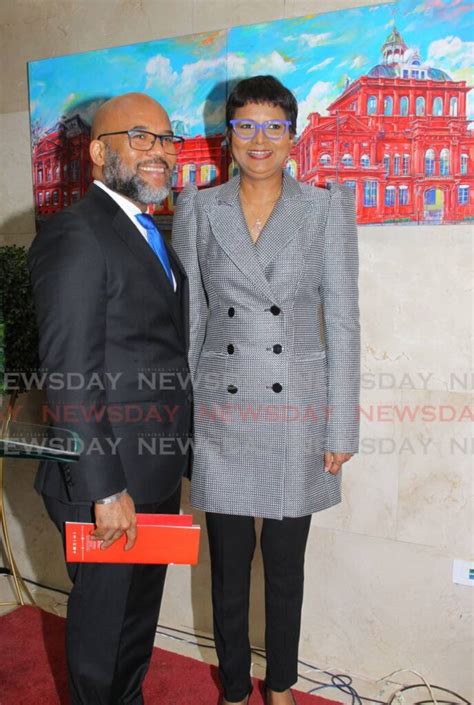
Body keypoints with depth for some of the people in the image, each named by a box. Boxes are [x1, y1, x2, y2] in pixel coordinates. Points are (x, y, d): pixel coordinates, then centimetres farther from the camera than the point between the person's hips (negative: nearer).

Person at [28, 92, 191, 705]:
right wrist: (105, 488, -21)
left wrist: (178, 457, 13)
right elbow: (69, 375, -21)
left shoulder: (154, 236, 12)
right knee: (102, 614, 13)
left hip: (157, 474, 9)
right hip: (104, 480, -8)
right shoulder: (74, 235, -17)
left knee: (141, 608, 24)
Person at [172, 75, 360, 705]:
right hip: (221, 413, 1)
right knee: (228, 565, 13)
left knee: (286, 566, 14)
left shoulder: (328, 209, -1)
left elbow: (343, 322, -2)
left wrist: (341, 428, -4)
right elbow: (187, 318, 5)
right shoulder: (198, 209, 3)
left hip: (297, 414, 0)